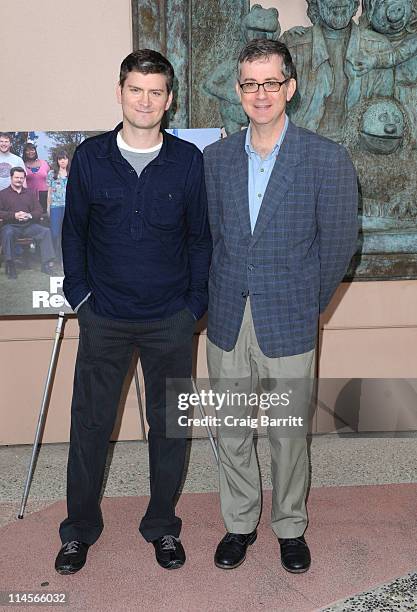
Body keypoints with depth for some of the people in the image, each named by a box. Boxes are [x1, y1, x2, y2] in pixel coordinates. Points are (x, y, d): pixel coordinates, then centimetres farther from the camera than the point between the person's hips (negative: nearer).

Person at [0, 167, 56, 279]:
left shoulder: (29, 193, 19)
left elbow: (39, 211, 11)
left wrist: (29, 215, -12)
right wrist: (14, 215, -18)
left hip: (28, 225, 3)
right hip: (11, 225, -3)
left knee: (46, 231, -21)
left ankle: (47, 263, -22)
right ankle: (10, 265, -29)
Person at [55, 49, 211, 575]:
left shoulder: (188, 160, -2)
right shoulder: (89, 157, -1)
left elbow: (200, 236, 4)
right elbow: (73, 231, 7)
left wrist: (195, 302, 0)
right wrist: (79, 292, 1)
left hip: (170, 320, 0)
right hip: (104, 317, 0)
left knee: (169, 423, 9)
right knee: (89, 422, 7)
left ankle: (162, 526, 29)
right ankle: (79, 528, 27)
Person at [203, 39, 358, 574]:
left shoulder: (328, 159, -8)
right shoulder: (217, 157, 3)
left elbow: (338, 243, -2)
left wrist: (309, 305, 4)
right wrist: (226, 296, 9)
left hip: (288, 323, -3)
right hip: (227, 321, 3)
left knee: (288, 435, 10)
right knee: (231, 431, 13)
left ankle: (290, 528, 33)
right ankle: (239, 524, 34)